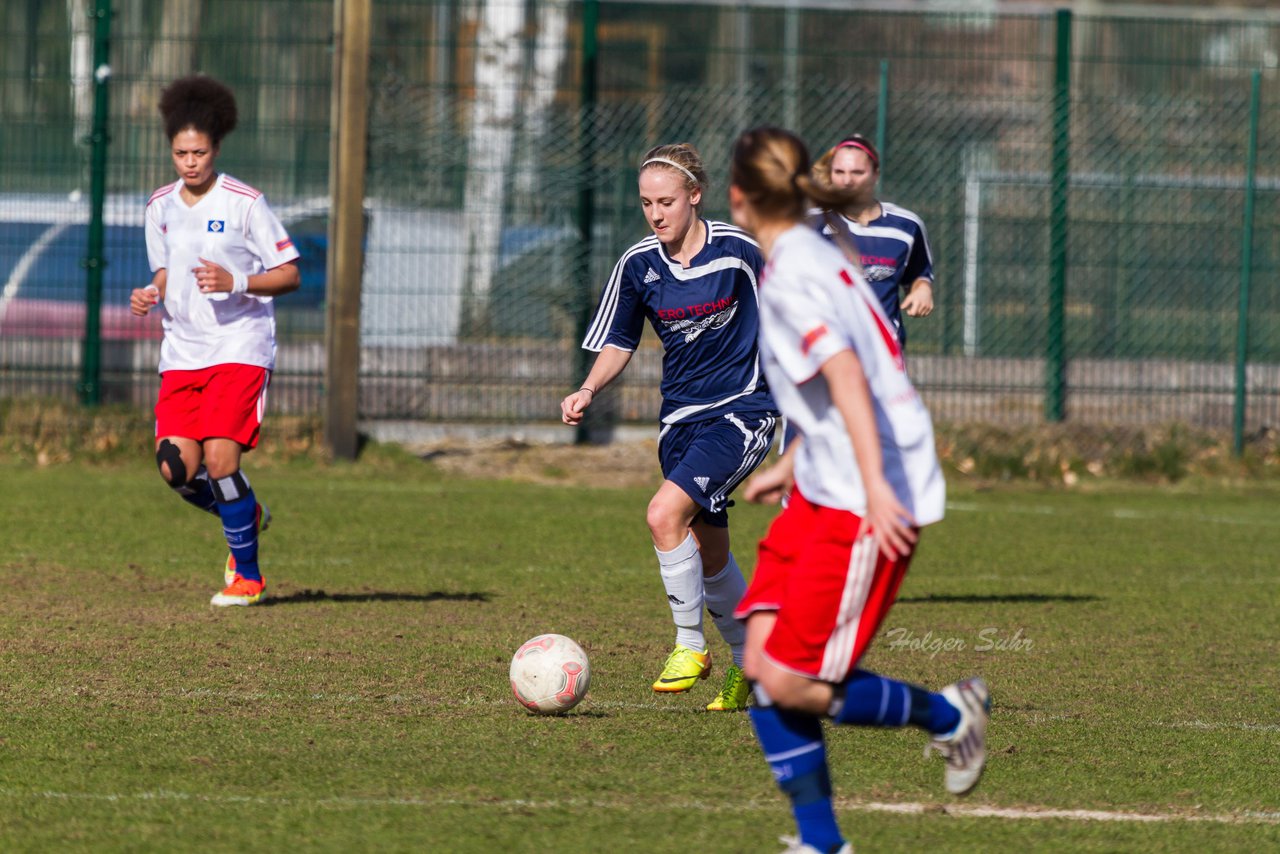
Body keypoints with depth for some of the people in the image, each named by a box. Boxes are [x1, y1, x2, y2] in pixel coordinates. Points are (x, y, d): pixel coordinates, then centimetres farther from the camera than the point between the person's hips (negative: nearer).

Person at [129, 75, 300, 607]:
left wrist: (236, 282, -20)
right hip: (182, 354, 5)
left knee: (219, 459, -16)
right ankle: (246, 518, 25)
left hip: (239, 348, -5)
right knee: (176, 468, -7)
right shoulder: (160, 207, 9)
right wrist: (152, 296, -1)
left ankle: (247, 574, 1)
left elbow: (289, 274, -5)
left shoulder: (244, 203, -7)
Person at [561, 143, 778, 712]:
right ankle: (748, 664, 30)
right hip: (682, 417, 5)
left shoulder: (736, 249, -13)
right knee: (708, 555, 9)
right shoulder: (639, 264, -1)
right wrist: (590, 390, -8)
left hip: (743, 410, -5)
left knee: (665, 514, -23)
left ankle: (690, 644, -8)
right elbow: (619, 343, 10)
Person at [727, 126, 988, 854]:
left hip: (866, 506, -10)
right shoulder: (820, 258, 15)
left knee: (791, 682, -8)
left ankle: (947, 713, 12)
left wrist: (875, 487, -36)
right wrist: (788, 468, 36)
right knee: (761, 660, 2)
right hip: (822, 491, 10)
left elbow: (847, 378, -27)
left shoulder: (792, 277, -15)